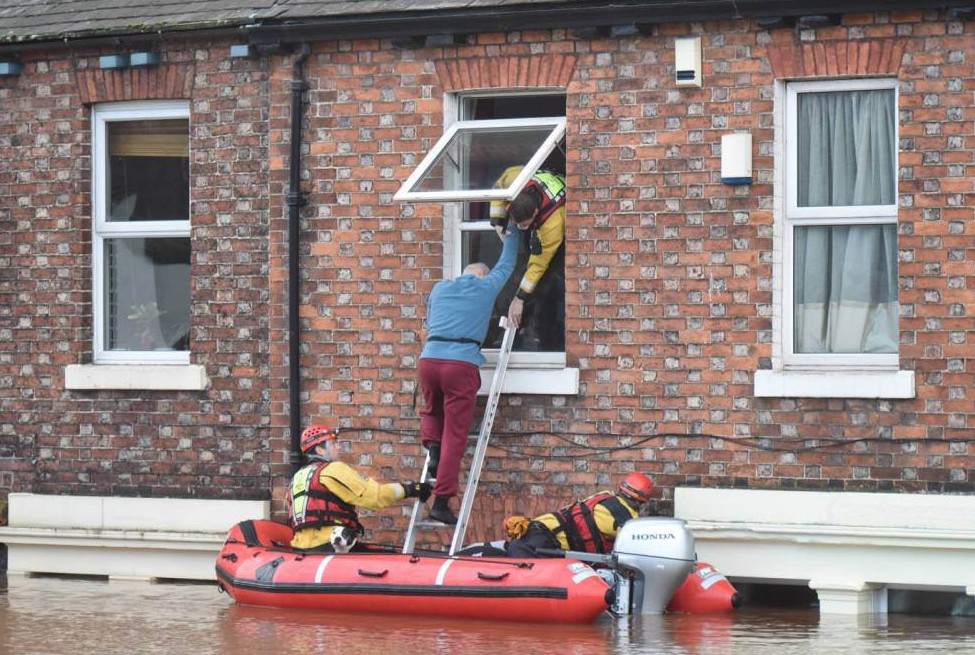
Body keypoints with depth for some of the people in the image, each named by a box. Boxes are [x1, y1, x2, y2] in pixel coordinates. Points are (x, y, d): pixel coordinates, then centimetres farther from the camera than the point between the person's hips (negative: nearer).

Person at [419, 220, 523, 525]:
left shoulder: (439, 288, 22)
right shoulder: (486, 286, 15)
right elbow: (506, 265, 32)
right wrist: (511, 234, 47)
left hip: (429, 357, 3)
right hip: (461, 363, -3)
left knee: (433, 410, 32)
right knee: (455, 435, 1)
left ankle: (432, 448, 5)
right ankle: (441, 503, -1)